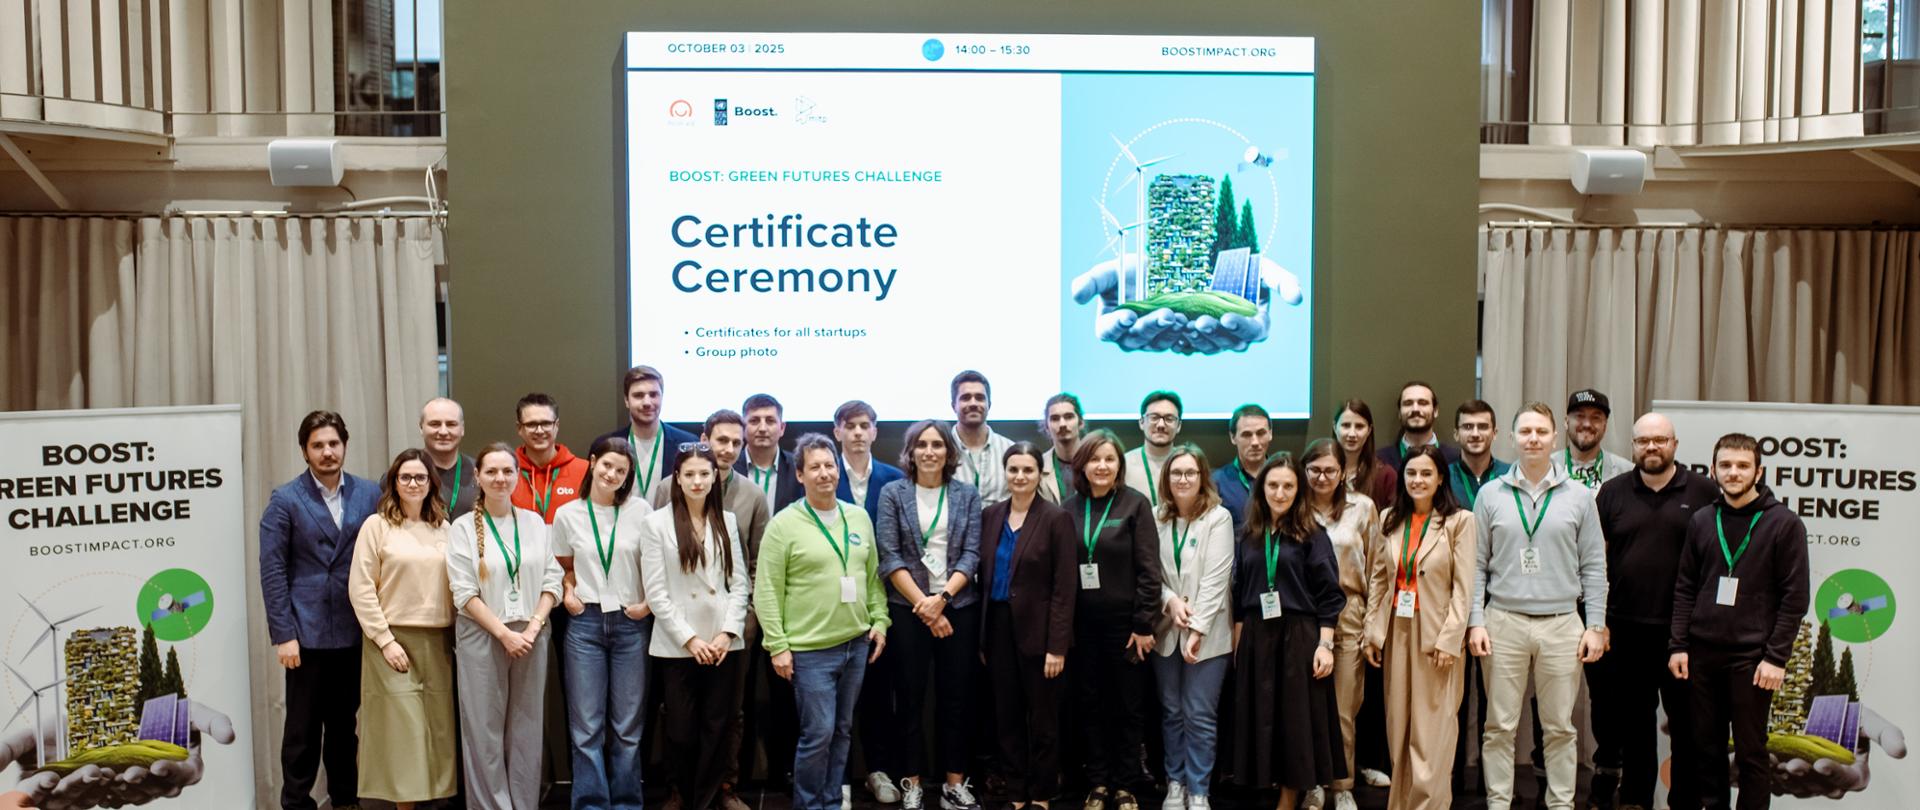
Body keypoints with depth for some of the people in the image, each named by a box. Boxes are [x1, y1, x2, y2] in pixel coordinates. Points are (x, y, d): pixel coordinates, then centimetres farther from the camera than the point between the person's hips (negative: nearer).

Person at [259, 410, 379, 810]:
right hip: (307, 631, -2)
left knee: (345, 722, 13)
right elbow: (272, 571, -5)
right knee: (303, 727, 5)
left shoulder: (369, 494, 4)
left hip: (355, 630, 3)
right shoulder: (285, 500, -3)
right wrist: (283, 634, -10)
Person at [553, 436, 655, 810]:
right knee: (586, 725, 3)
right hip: (585, 623, 1)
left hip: (631, 623, -1)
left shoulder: (640, 511, -2)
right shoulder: (567, 514, 3)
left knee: (628, 724, 7)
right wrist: (567, 591, -1)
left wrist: (648, 603, -6)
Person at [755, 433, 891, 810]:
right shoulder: (784, 524, -8)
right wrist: (777, 646, -13)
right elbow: (767, 590, -9)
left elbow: (873, 575, 15)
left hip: (857, 643, 5)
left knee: (842, 730, 14)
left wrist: (879, 621, 6)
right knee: (818, 733, -3)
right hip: (810, 649, -5)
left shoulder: (859, 517, 7)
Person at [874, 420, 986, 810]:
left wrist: (942, 597, -14)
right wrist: (923, 603, -12)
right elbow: (889, 556, -5)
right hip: (907, 608, -1)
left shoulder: (967, 495, 5)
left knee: (956, 697, 5)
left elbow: (971, 554, 0)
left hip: (958, 606, 1)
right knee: (910, 698, 4)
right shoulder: (893, 493, 1)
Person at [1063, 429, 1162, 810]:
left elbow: (1149, 569, -8)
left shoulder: (1135, 504, -6)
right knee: (1090, 704, 10)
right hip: (1083, 623, 3)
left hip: (1124, 621, -3)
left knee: (1128, 706, 7)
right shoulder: (1071, 508, 4)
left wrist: (1144, 625, -12)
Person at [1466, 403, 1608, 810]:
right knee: (1500, 726, 4)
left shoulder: (1578, 496, 5)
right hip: (1504, 622, 0)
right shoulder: (1492, 494, 4)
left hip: (1562, 624, 0)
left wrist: (1595, 625, 1)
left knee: (1560, 727, 8)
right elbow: (1477, 565, 5)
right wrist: (1476, 621, -2)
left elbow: (1593, 566, 6)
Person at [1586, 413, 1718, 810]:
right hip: (1626, 628, 2)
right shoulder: (1613, 492, 6)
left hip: (1684, 629, -2)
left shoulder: (1704, 492, 0)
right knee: (1633, 719, 11)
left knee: (1687, 719, 5)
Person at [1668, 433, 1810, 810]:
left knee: (1750, 751, 4)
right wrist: (1678, 645, 3)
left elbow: (1795, 597, -6)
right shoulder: (1701, 521, 8)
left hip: (1751, 658, -4)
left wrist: (1776, 657, -10)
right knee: (1706, 746, 10)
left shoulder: (1784, 523, -3)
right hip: (1702, 653, 4)